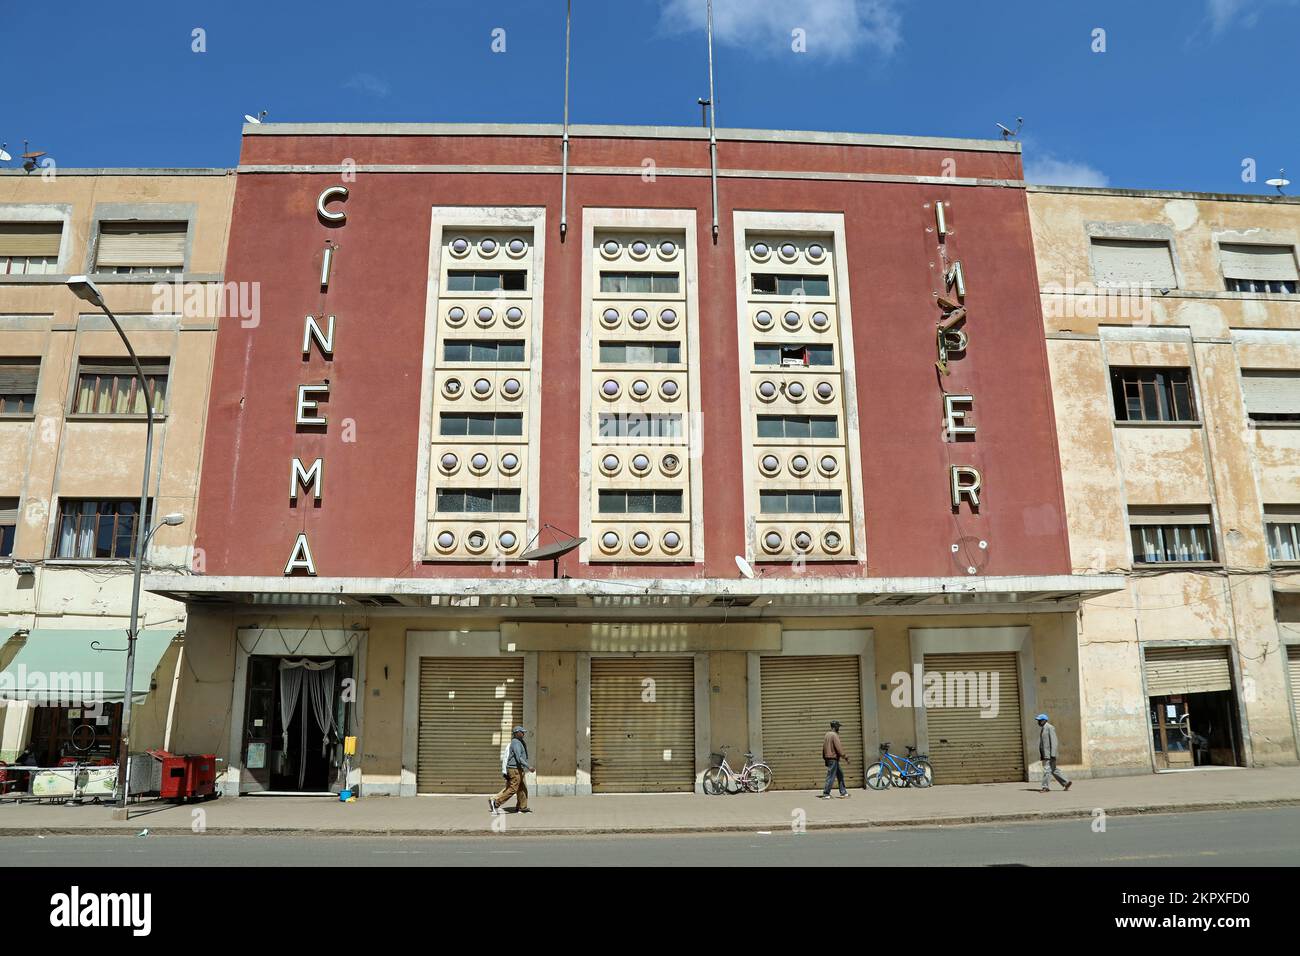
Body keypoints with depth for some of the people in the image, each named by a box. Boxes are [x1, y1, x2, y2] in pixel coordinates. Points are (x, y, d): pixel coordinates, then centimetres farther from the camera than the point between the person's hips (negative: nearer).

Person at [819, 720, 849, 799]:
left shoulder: (827, 734, 14)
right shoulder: (834, 735, -15)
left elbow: (824, 747, 17)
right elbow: (838, 747, -20)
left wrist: (825, 758, 20)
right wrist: (844, 756, -12)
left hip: (828, 758, 10)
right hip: (833, 758, -10)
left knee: (840, 774, 15)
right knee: (831, 776, -5)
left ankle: (843, 792, 18)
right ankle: (826, 794, -3)